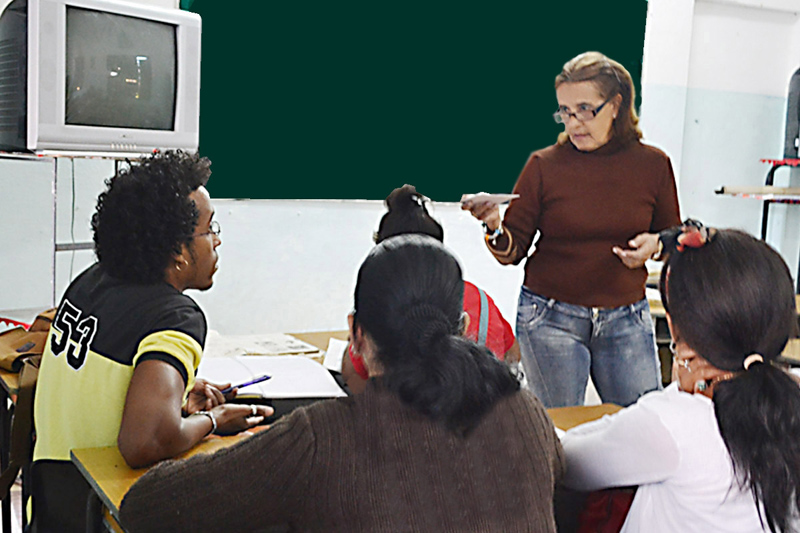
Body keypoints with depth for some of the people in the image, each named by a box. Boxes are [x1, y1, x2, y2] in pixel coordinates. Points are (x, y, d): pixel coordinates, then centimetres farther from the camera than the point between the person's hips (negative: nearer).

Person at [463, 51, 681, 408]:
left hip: (626, 321, 2)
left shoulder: (653, 164, 1)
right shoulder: (544, 165, -4)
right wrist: (494, 227, -23)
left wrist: (655, 243, -7)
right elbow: (512, 253, -3)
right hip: (550, 320, -2)